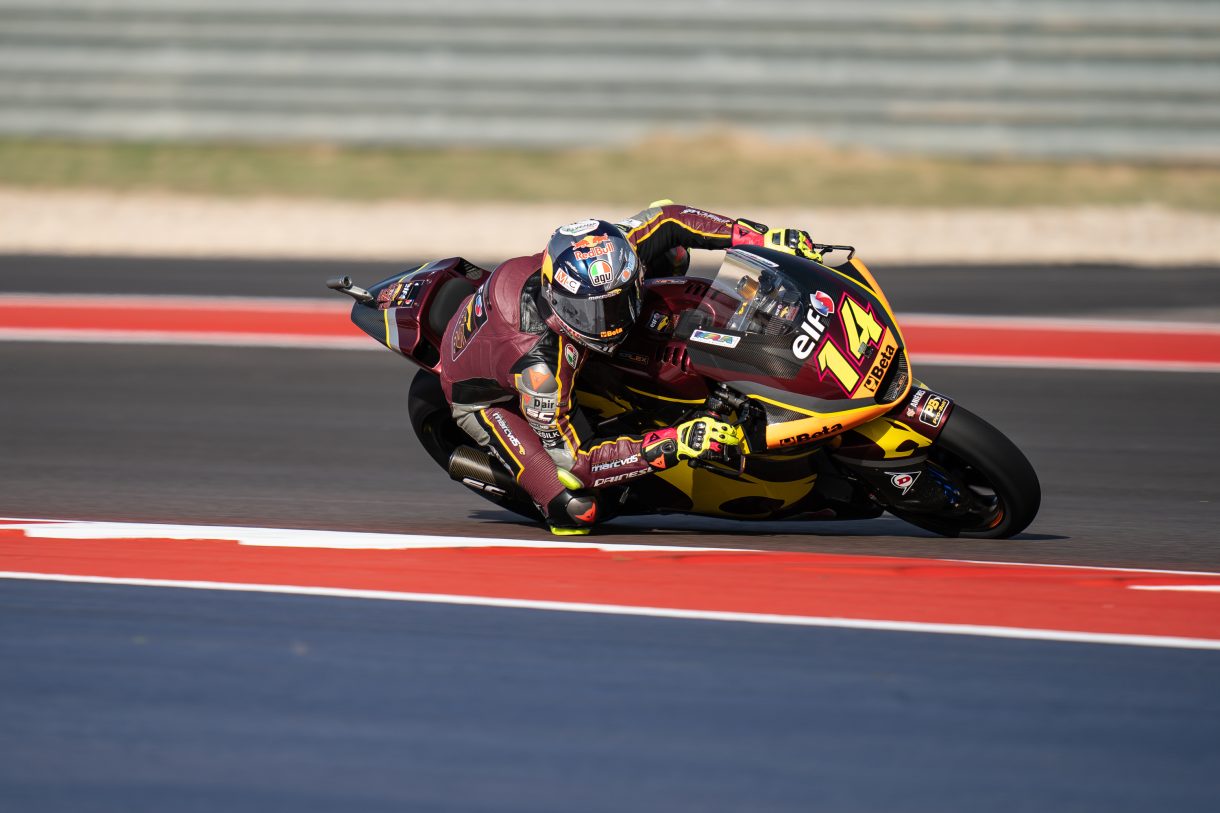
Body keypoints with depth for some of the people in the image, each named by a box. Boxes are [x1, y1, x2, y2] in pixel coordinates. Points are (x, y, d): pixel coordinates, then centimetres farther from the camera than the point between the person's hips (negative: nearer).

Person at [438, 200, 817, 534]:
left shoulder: (605, 259, -32)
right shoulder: (539, 365, -47)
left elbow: (664, 218, -14)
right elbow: (570, 461, -38)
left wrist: (764, 237, -23)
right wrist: (674, 444, -47)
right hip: (486, 396, -6)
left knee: (671, 253, 3)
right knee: (576, 510, -26)